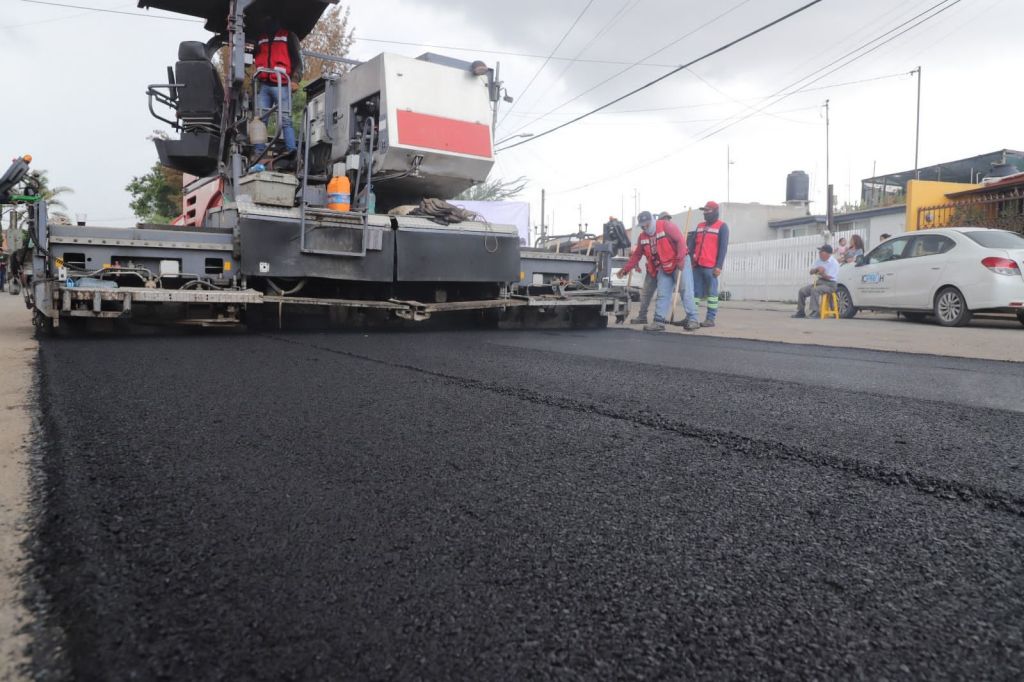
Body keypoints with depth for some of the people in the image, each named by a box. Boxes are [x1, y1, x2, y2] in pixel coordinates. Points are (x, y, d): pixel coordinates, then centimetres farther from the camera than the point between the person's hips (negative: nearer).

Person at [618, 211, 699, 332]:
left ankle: (692, 320, -4)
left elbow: (681, 240, -19)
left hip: (680, 263, -6)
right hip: (664, 268, 6)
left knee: (686, 292, -7)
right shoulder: (642, 237, 6)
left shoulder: (666, 226, -14)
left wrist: (681, 259, -26)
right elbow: (636, 255, 10)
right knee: (662, 295, 2)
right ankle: (659, 322, 3)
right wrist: (625, 269, 2)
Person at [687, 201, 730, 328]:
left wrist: (719, 266, -12)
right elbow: (692, 243, 18)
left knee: (711, 292, -3)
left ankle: (711, 319, 0)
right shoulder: (700, 226, 20)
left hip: (711, 267, -6)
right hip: (697, 265, 6)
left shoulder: (722, 226, 1)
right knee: (695, 291, 6)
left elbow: (723, 247, -6)